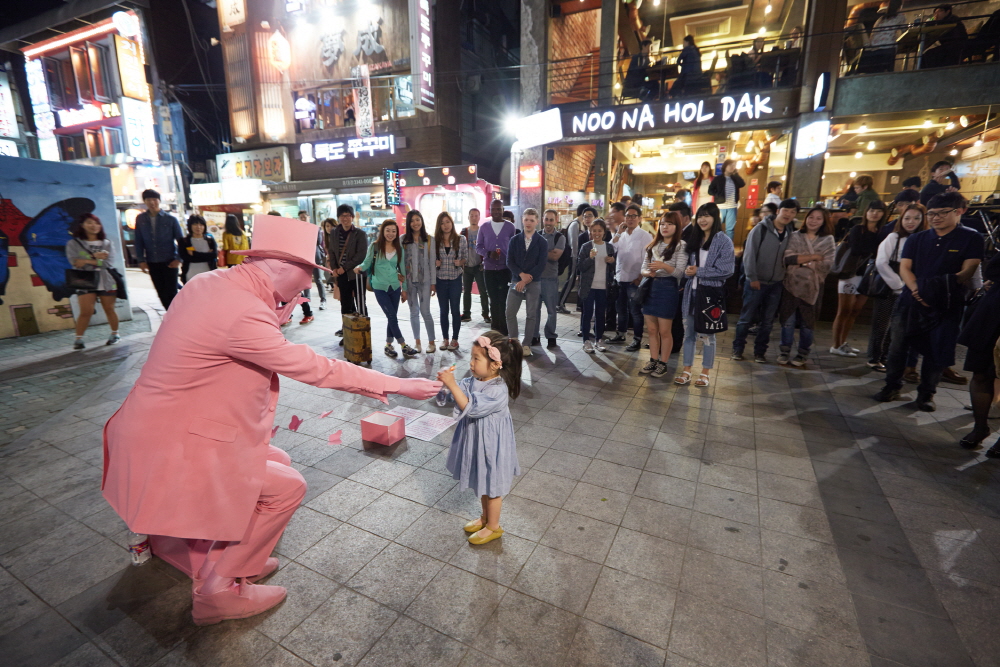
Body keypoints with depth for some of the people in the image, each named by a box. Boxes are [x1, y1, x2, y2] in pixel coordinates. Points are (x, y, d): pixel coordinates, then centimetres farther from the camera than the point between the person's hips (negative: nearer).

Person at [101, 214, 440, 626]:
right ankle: (218, 591, 15)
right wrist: (395, 385, -21)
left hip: (161, 426, 9)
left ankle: (234, 558, 31)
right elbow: (312, 368, -27)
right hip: (172, 448, -9)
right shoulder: (241, 313, -29)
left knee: (279, 462, 16)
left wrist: (278, 317, -1)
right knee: (288, 486, -1)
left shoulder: (212, 283, 0)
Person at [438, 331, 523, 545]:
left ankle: (493, 527, 35)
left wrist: (452, 385, -41)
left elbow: (471, 407, -36)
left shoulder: (498, 391, -30)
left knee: (492, 487, 13)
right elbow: (458, 393, -2)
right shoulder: (473, 381, -6)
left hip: (491, 445, -8)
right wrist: (446, 381, -21)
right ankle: (485, 517, 48)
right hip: (477, 441, 8)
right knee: (481, 482, 26)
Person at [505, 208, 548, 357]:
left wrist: (526, 280, -12)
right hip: (516, 281, 2)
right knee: (510, 313, -2)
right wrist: (521, 274, -14)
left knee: (531, 315, 2)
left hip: (534, 283, -1)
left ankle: (526, 344, 11)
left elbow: (541, 265, -5)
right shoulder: (514, 240, 8)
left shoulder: (542, 242, 2)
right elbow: (509, 261, 2)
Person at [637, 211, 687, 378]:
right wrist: (647, 273, -15)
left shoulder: (681, 246, -6)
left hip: (667, 289, -5)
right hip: (650, 288, 5)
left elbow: (680, 272, -13)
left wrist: (663, 266, -29)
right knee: (651, 329, 12)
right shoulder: (652, 245, 10)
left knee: (664, 331, 3)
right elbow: (643, 269, 8)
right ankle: (653, 361, 24)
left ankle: (663, 364, 15)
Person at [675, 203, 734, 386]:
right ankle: (687, 370, 17)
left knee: (707, 334, 5)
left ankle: (705, 373, 16)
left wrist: (698, 271, -14)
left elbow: (727, 270, -13)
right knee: (689, 332, 8)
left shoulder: (724, 241, -5)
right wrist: (688, 271, -7)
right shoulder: (694, 239, 13)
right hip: (692, 292, 5)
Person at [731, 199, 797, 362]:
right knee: (746, 318, 1)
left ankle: (760, 352, 17)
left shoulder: (790, 234, 7)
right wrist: (752, 277, -14)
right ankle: (737, 349, 12)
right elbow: (749, 254, -11)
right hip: (756, 282, -4)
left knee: (767, 321, 8)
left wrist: (785, 277, 2)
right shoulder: (761, 229, -7)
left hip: (776, 284, 5)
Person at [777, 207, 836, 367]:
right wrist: (814, 257, -13)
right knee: (788, 320, 3)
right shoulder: (795, 237, 3)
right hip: (791, 284, 0)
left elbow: (827, 265, -7)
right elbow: (788, 257, -11)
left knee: (806, 322, 8)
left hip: (812, 287, 0)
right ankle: (785, 351, 16)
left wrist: (802, 261, -10)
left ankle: (803, 354, 21)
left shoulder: (828, 240, 4)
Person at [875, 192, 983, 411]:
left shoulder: (971, 238, 1)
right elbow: (904, 268, 1)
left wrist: (948, 283, -26)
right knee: (897, 345, 2)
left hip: (947, 305, -2)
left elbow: (968, 271, -7)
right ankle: (892, 387, 15)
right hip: (910, 302, 2)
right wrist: (916, 290, -15)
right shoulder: (917, 239, 9)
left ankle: (926, 394, 17)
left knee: (937, 351, 4)